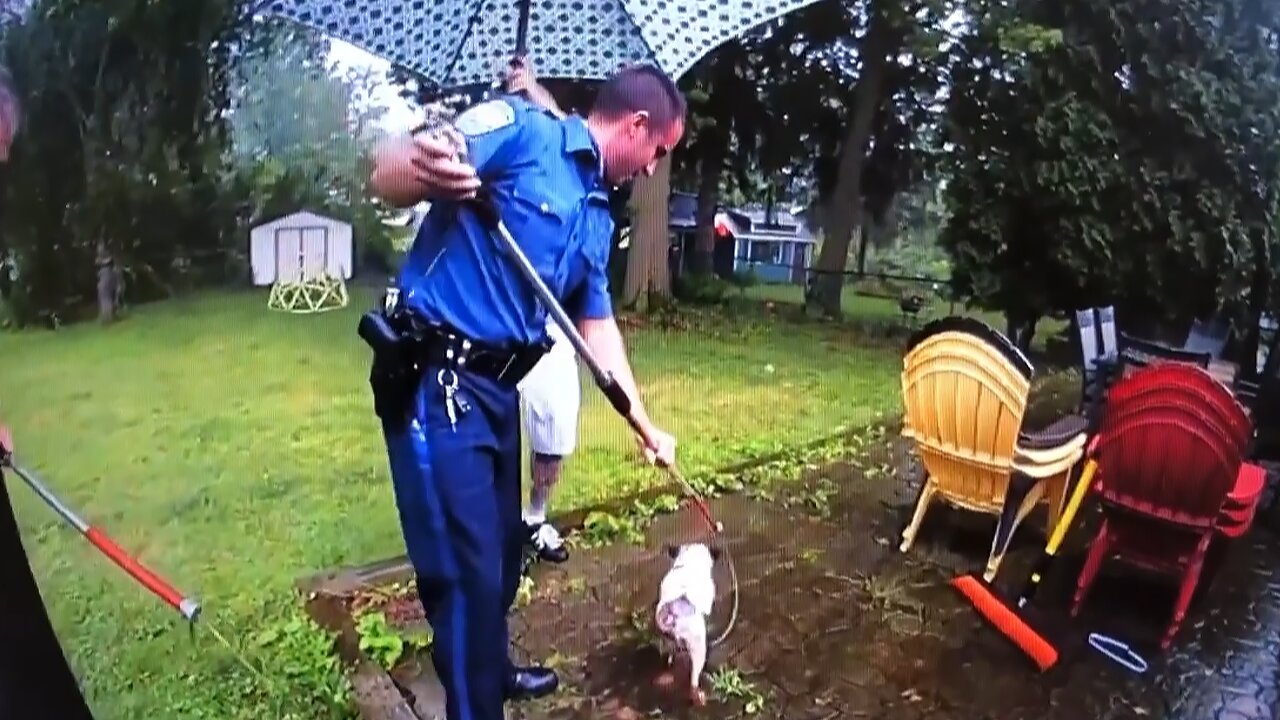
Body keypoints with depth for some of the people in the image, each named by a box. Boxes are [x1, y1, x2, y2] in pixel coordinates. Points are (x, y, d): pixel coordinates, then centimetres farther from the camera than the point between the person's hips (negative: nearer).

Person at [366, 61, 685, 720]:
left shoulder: (597, 216, 14)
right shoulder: (519, 128, -10)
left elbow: (597, 325, 19)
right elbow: (385, 178, -17)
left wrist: (644, 425, 19)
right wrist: (422, 165, -42)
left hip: (496, 387, 9)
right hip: (432, 381, -9)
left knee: (501, 548, 22)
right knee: (467, 567, -2)